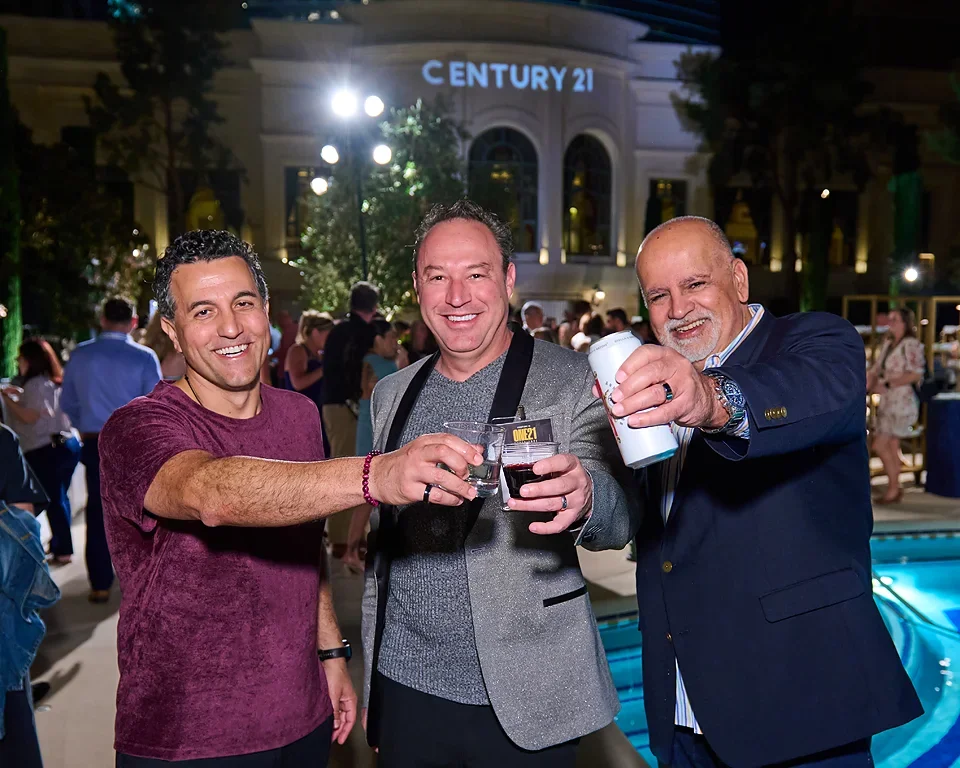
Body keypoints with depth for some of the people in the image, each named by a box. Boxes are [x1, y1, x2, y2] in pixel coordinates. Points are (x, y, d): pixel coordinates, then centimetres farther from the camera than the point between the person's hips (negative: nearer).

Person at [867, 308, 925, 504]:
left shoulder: (911, 344, -11)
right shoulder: (888, 344, 14)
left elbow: (915, 374, -19)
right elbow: (876, 369, 16)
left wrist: (887, 384, -21)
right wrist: (869, 384, -4)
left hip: (902, 402, -8)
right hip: (887, 402, 8)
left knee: (880, 445, -10)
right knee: (891, 447, 11)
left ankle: (893, 488, 2)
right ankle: (895, 489, 18)